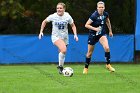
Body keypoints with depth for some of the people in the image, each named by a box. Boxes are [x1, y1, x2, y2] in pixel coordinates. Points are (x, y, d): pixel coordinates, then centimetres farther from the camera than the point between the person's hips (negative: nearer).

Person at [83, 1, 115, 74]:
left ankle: (108, 65, -6)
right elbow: (86, 25, -20)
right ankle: (86, 68, 25)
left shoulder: (105, 14, -7)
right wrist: (95, 28, -31)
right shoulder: (94, 16, -22)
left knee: (107, 48, -21)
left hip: (102, 34, 3)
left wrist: (110, 31, 21)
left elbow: (107, 22, 16)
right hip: (93, 35, -3)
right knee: (90, 52, 6)